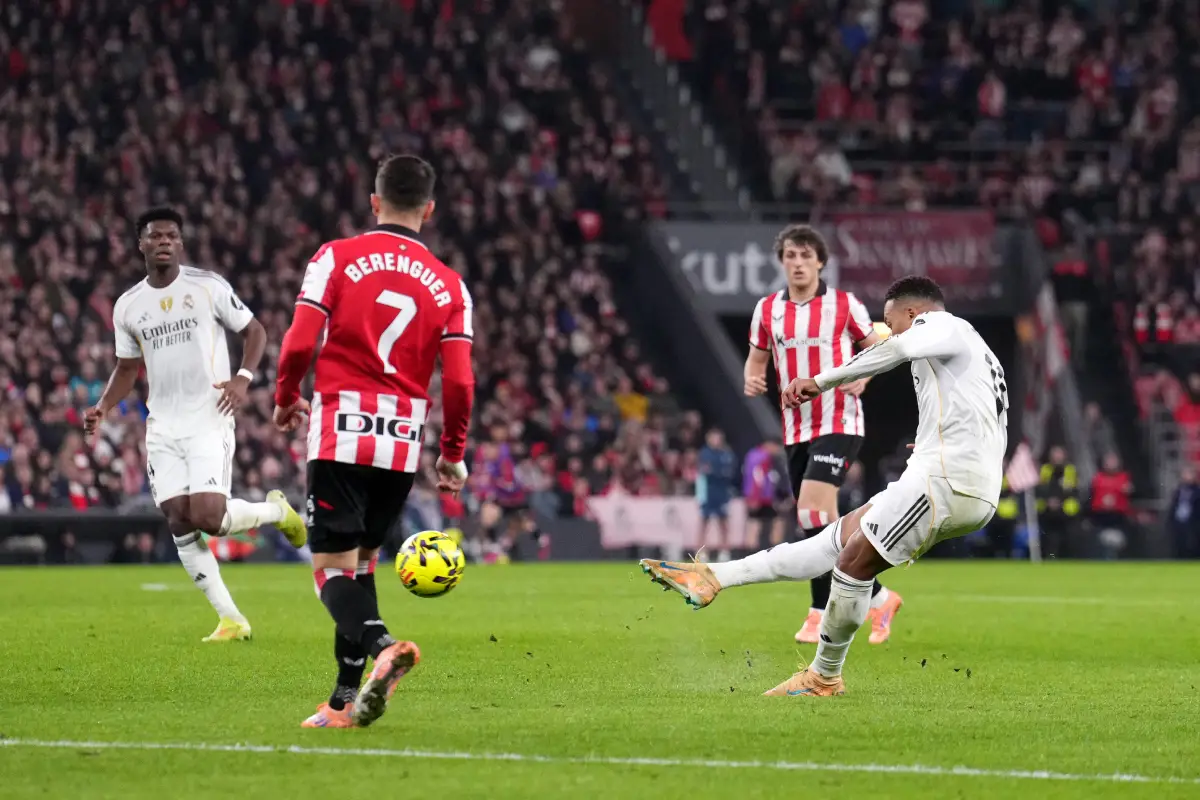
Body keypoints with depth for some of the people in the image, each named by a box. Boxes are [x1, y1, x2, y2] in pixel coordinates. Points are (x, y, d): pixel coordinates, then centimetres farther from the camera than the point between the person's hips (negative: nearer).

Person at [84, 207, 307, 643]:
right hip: (163, 427, 5)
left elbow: (254, 331, 3)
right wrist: (102, 407, 3)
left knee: (208, 517, -18)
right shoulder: (128, 306, 10)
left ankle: (276, 510, 13)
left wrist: (243, 378, -13)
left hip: (209, 421, -5)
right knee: (179, 522, -4)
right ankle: (231, 619, 3)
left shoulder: (208, 286, -3)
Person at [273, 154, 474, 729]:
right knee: (360, 560, 16)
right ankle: (347, 698, 14)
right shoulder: (448, 285, 6)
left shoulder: (336, 258, -1)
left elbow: (299, 343, -8)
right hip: (404, 444, 3)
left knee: (332, 567, -4)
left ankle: (381, 645, -33)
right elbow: (459, 383, 1)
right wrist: (453, 455, 13)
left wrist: (286, 399, 12)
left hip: (341, 433, -3)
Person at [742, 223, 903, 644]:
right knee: (822, 523, 7)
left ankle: (822, 612, -11)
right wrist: (752, 380, -7)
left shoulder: (845, 305, -4)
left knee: (812, 510, -21)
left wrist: (861, 376, -15)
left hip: (838, 424, -5)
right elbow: (757, 359, 16)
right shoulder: (767, 309, 7)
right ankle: (878, 598, 21)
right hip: (796, 430, 5)